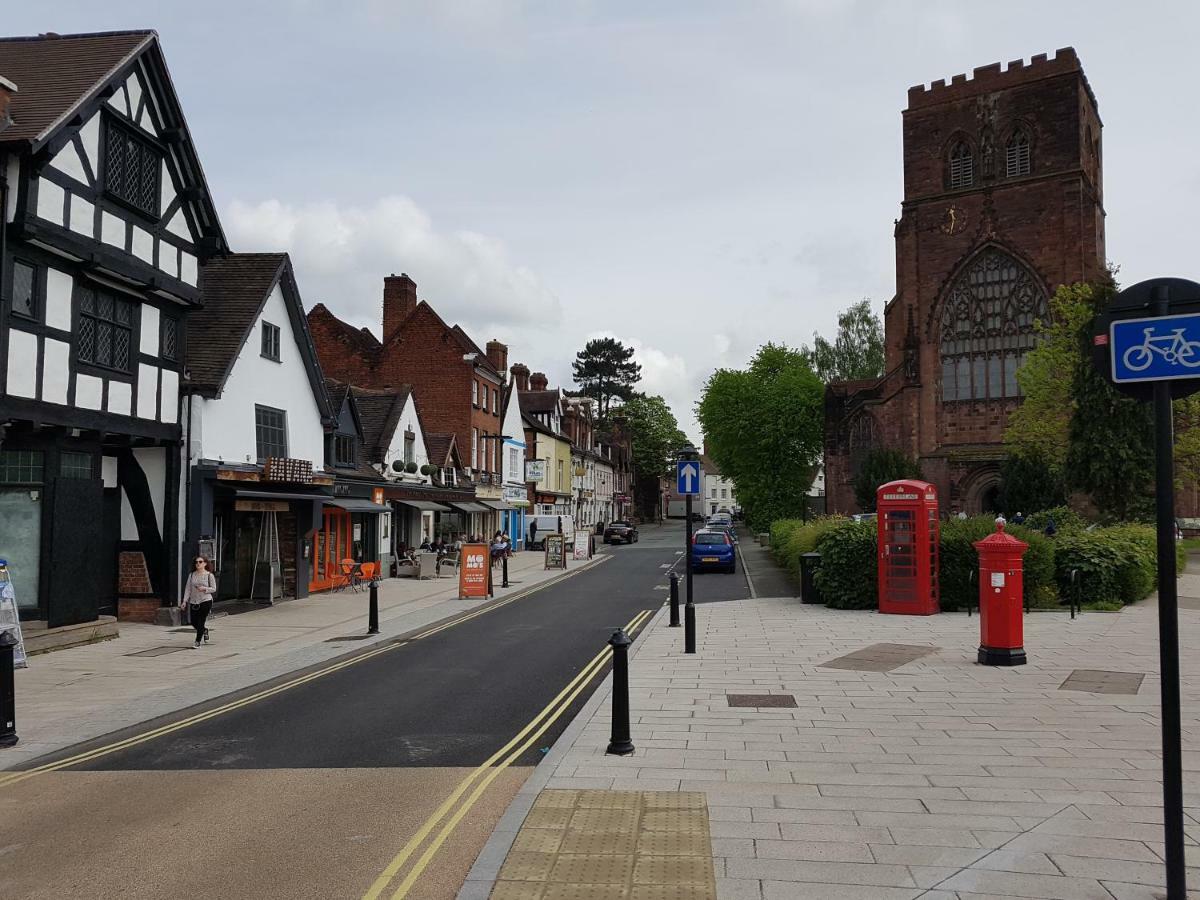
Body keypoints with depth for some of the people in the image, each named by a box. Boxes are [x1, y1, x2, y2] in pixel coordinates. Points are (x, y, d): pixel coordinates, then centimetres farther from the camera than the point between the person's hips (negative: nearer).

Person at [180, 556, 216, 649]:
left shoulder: (209, 575, -2)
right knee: (194, 622, 7)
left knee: (200, 622, -6)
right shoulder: (192, 575, 6)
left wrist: (204, 589, -18)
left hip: (205, 601, -4)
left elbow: (214, 589, 0)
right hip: (193, 602, 4)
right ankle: (204, 631, 38)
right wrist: (184, 601, -3)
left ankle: (197, 642, 3)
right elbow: (188, 589, 5)